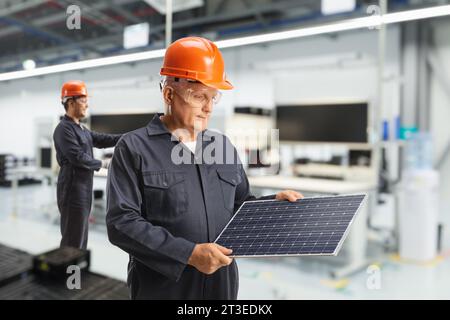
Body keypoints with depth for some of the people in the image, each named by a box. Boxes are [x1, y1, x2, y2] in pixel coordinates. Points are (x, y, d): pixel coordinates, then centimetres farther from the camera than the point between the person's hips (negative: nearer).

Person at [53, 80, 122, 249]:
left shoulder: (81, 129, 15)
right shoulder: (64, 129, -13)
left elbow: (102, 140, 12)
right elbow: (77, 157, -20)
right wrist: (102, 164, -8)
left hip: (83, 191, 9)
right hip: (73, 192, -9)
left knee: (80, 239, 17)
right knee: (73, 241, -4)